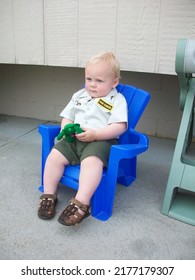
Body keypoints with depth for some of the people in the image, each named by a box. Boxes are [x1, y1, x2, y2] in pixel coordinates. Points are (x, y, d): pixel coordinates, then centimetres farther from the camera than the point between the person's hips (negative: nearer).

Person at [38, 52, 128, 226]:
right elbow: (67, 117, 20)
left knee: (91, 162, -35)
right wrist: (66, 129, -4)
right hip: (74, 140, 6)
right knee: (54, 156, -15)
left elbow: (120, 127, -12)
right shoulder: (79, 95, 17)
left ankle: (81, 204, -34)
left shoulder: (117, 100, 0)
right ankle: (49, 196, -2)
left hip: (101, 141, -5)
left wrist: (95, 134, -22)